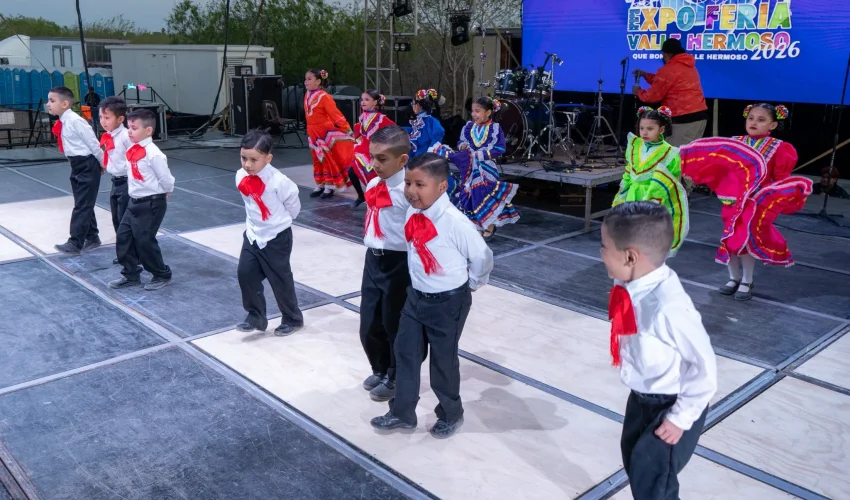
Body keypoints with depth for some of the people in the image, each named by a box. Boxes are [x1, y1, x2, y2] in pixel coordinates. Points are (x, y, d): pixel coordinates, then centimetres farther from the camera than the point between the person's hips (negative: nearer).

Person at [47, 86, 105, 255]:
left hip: (88, 166, -9)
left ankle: (75, 243, -3)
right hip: (77, 165, 9)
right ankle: (92, 238, 26)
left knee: (82, 205, -5)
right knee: (84, 204, 15)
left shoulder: (75, 120, -20)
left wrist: (102, 163, -7)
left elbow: (93, 143, -17)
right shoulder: (61, 123, 7)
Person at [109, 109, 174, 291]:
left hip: (151, 204, -8)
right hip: (134, 201, 9)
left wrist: (162, 195, 0)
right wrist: (136, 193, 13)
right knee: (123, 237, 10)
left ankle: (162, 276, 16)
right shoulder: (132, 150, 5)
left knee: (144, 240, -2)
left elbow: (166, 179, -16)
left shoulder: (153, 154, -21)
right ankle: (131, 275, 25)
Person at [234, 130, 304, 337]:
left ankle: (292, 319, 24)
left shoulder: (278, 181, -25)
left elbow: (293, 205, -8)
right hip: (252, 235, 6)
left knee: (280, 279, 5)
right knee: (245, 273, 1)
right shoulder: (241, 177, -6)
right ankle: (256, 316, 18)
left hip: (276, 238, -6)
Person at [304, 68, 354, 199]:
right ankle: (320, 186, 23)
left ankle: (329, 187, 11)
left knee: (328, 160, 4)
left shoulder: (324, 96, -18)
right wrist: (310, 130, 16)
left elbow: (335, 113, -20)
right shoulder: (307, 95, 5)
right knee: (317, 160, 14)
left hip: (325, 133, -7)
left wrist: (346, 128, -19)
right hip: (313, 134, 7)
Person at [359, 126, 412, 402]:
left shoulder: (408, 190, -20)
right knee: (369, 325, 16)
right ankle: (381, 370, 42)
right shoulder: (372, 185, 6)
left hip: (398, 264, -7)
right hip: (373, 260, 7)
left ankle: (396, 378, 32)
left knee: (395, 325, 10)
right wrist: (371, 251, 17)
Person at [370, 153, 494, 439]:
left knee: (443, 361, 10)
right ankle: (402, 413, 31)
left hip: (448, 303, -6)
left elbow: (482, 257, -16)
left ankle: (450, 416, 35)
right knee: (405, 352, 13)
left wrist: (471, 285, -1)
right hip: (416, 296, 7)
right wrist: (420, 283, 14)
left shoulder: (454, 222, -27)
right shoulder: (412, 213, -6)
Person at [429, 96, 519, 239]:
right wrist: (462, 146, -9)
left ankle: (489, 226, 13)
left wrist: (481, 154, -16)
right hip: (469, 168, 5)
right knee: (470, 195, 8)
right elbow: (461, 141, 15)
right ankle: (476, 226, 21)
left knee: (487, 195, -3)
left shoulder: (495, 128, -9)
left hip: (487, 169, -5)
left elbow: (500, 149, -11)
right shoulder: (469, 127, 4)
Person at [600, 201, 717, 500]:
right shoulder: (632, 289, -14)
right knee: (634, 461, 27)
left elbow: (705, 367, -27)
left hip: (671, 406, -7)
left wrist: (681, 418, -17)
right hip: (642, 398, 7)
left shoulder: (668, 308, -36)